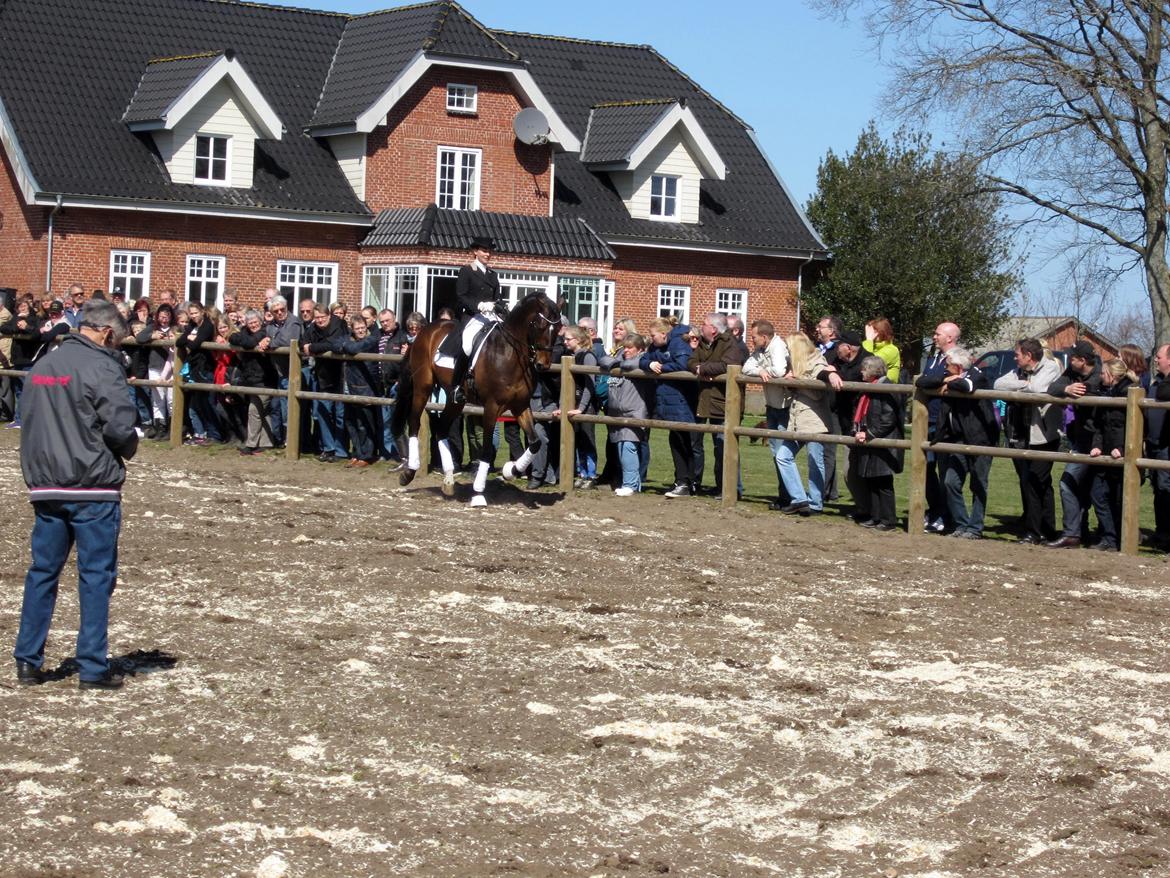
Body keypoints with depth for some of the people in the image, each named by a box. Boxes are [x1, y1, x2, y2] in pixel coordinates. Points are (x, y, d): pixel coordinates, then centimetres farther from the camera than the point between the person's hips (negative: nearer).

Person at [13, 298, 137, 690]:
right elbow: (120, 426, -17)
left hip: (45, 486, 6)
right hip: (93, 487, -6)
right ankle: (93, 667, 2)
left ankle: (28, 661, 14)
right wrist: (128, 450, 3)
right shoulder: (102, 366, -11)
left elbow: (29, 421, 15)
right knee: (96, 575, 0)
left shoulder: (41, 366, 12)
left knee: (42, 570, 13)